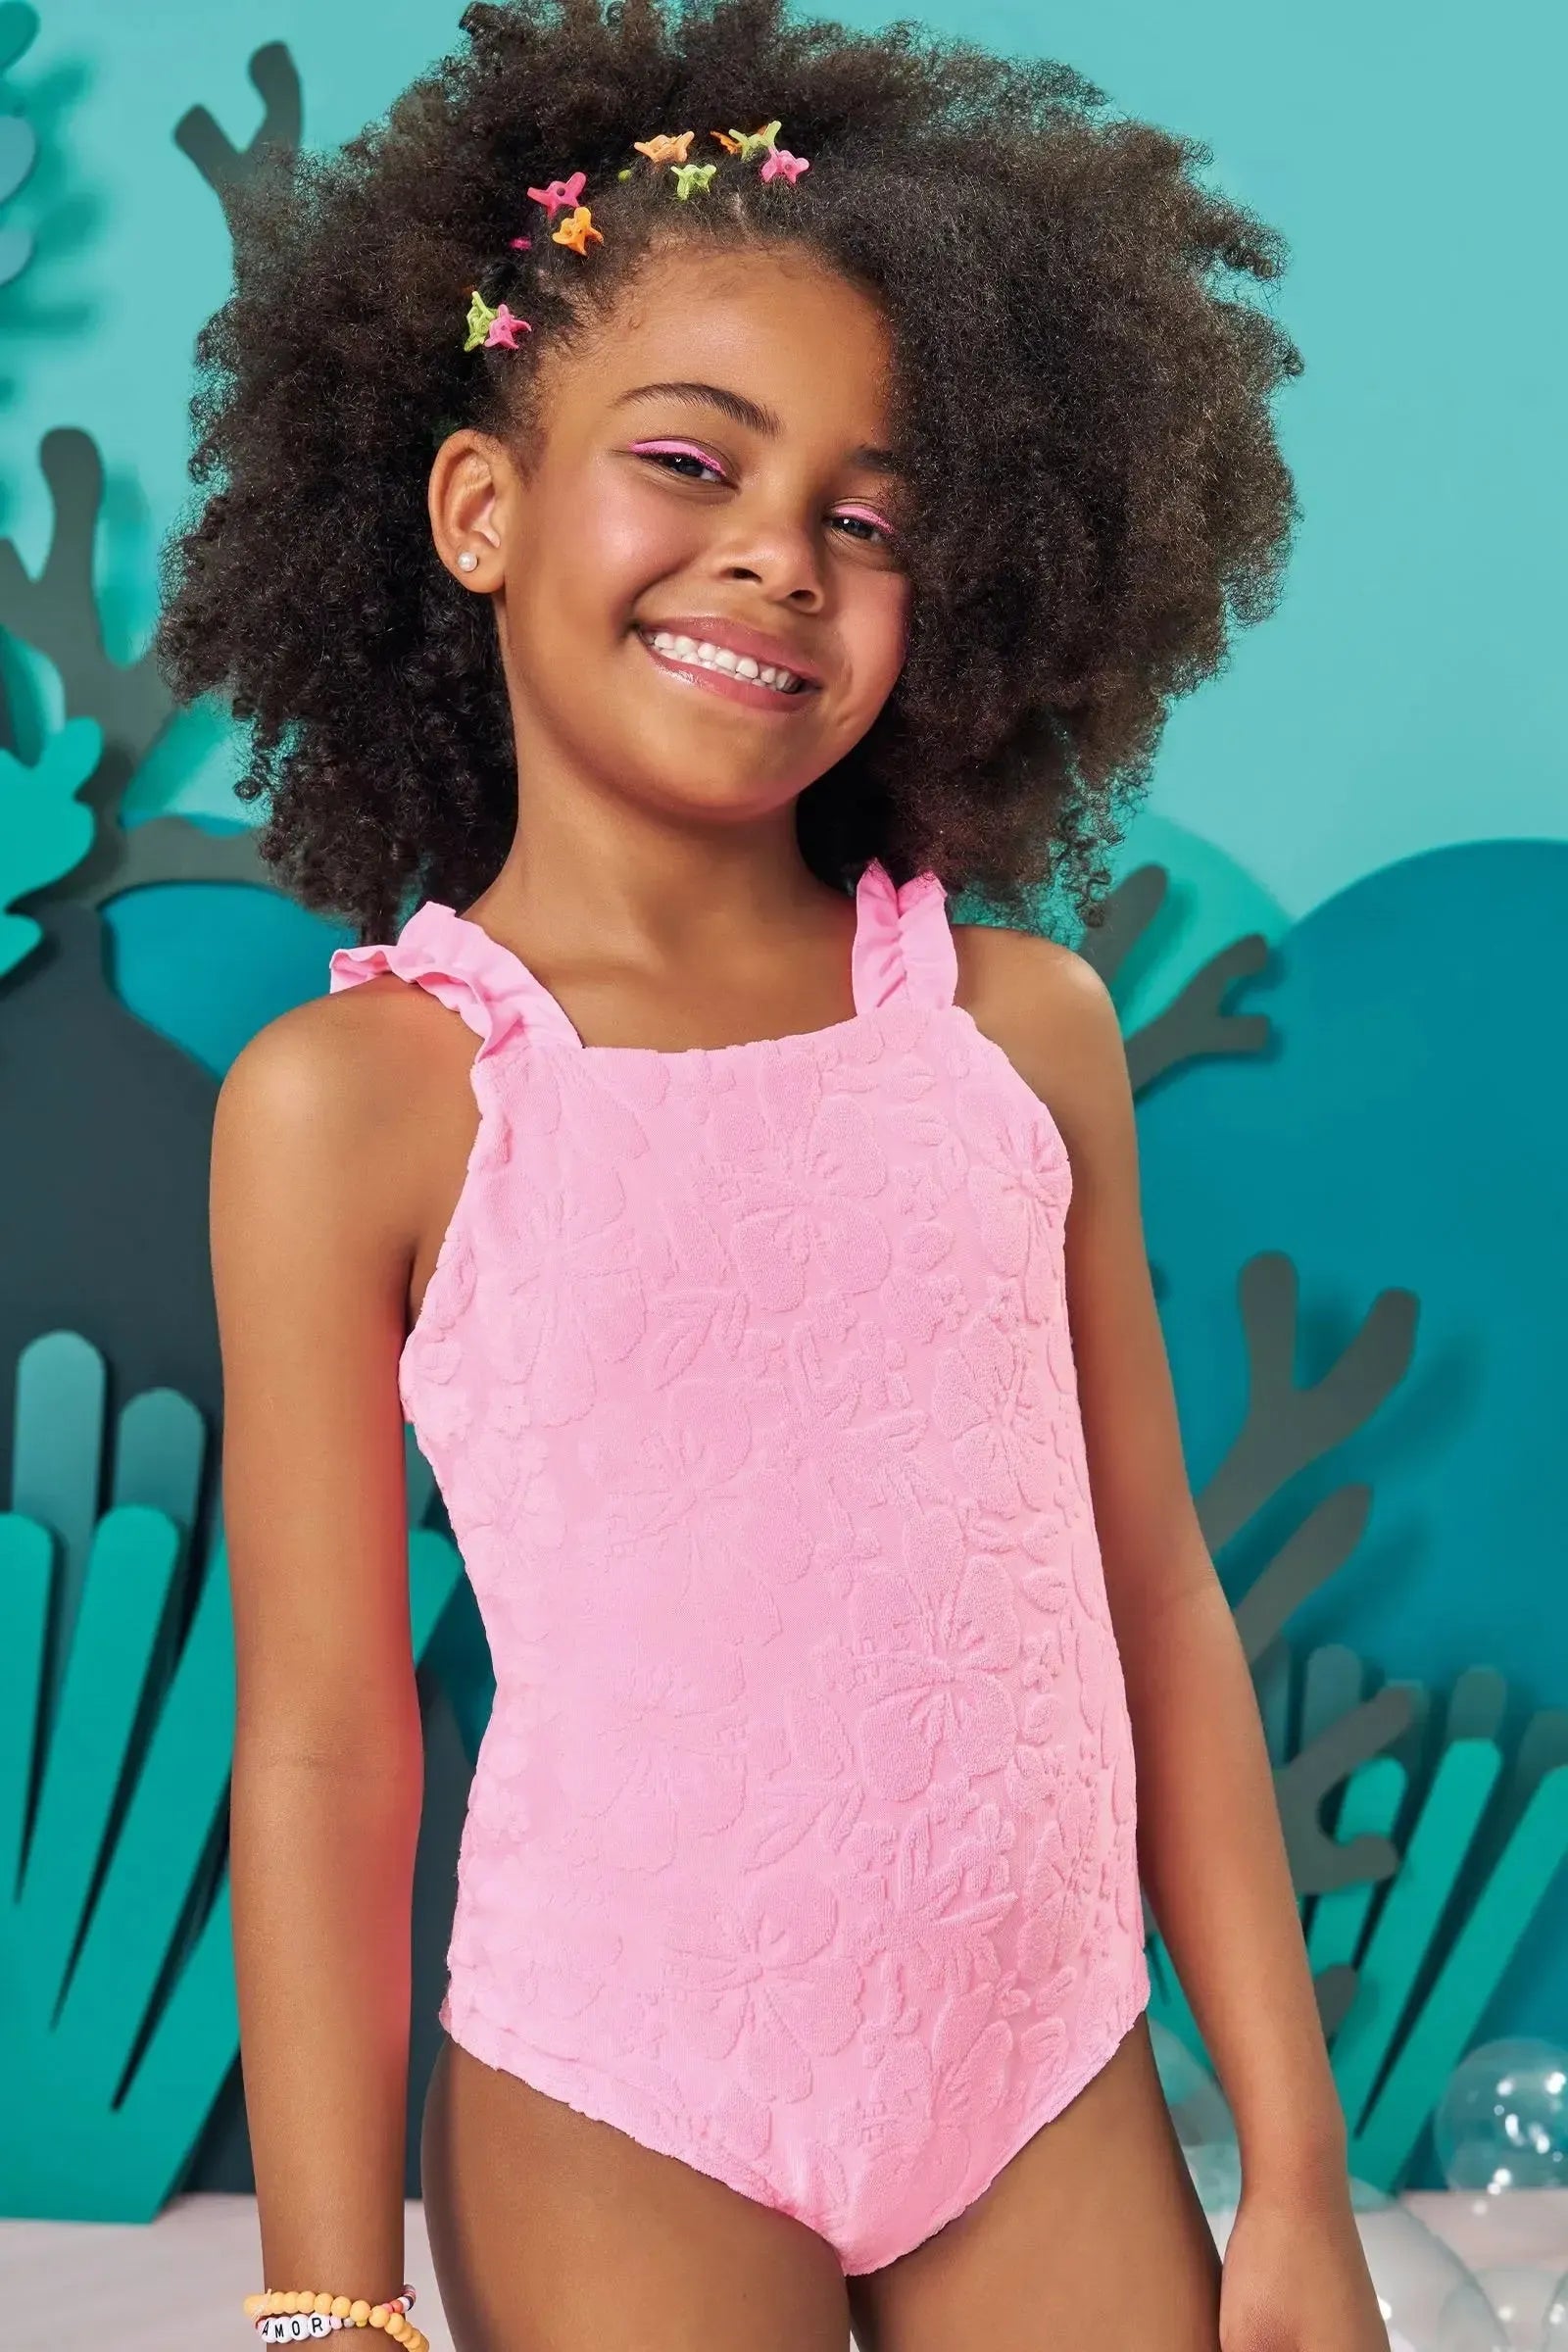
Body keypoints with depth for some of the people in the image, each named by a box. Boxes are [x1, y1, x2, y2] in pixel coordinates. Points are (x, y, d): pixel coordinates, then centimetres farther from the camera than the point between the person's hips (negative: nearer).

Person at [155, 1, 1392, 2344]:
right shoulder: (359, 1097, -9)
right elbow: (321, 1740, -7)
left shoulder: (1028, 1029, -1)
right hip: (622, 2134, -2)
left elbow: (1166, 1617, 2)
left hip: (1055, 2100, 3)